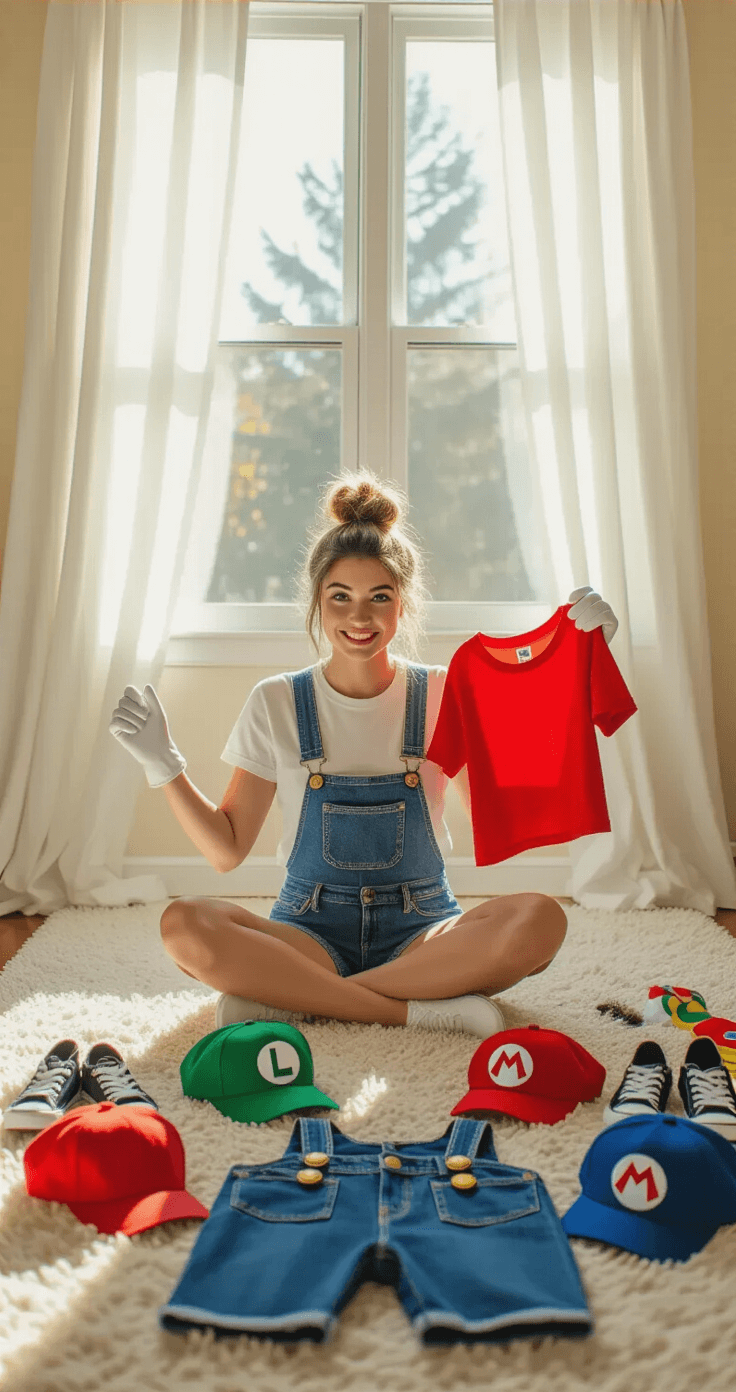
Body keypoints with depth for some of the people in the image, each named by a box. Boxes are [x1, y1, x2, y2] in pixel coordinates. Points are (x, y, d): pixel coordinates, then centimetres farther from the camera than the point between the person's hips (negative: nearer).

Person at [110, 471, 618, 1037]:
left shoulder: (443, 696, 2)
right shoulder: (277, 703, 3)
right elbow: (228, 849, 5)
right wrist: (164, 765, -8)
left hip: (421, 930, 1)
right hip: (311, 929, 0)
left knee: (541, 919, -31)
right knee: (184, 924, -29)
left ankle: (289, 998, -21)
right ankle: (422, 1008, -22)